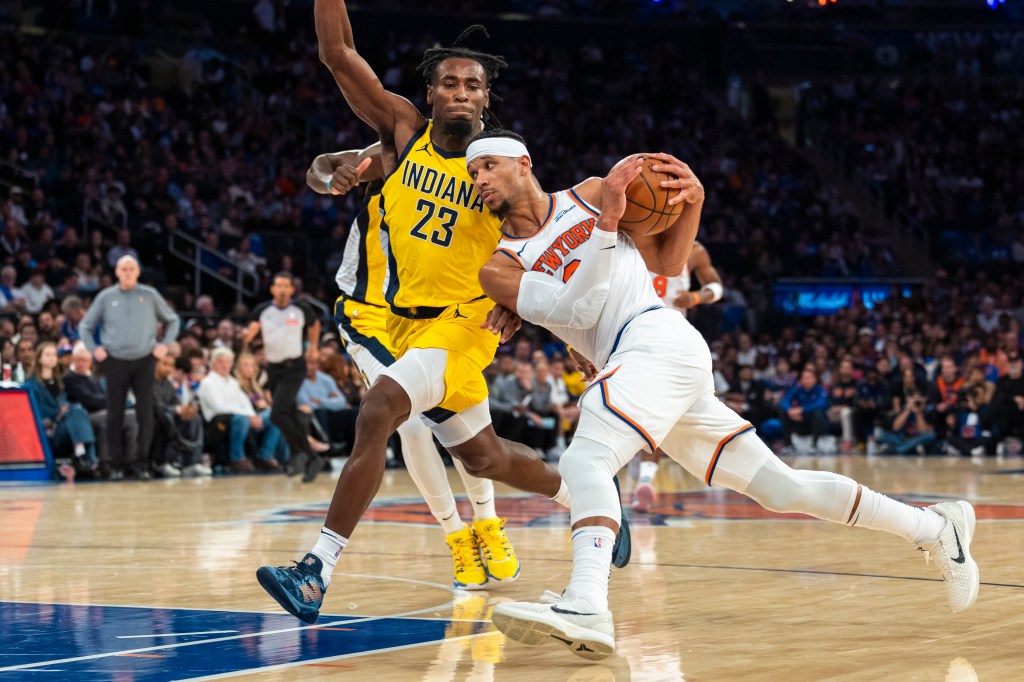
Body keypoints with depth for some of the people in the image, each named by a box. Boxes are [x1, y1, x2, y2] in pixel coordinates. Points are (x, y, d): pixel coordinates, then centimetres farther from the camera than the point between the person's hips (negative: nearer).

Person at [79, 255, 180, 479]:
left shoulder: (150, 295, 5)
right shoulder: (106, 297, 5)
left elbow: (172, 320, 15)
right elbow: (85, 326, 13)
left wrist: (164, 344, 3)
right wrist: (94, 349, 1)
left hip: (144, 361, 0)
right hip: (116, 361, 0)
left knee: (145, 413, -5)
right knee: (115, 414, 1)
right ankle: (117, 463, 7)